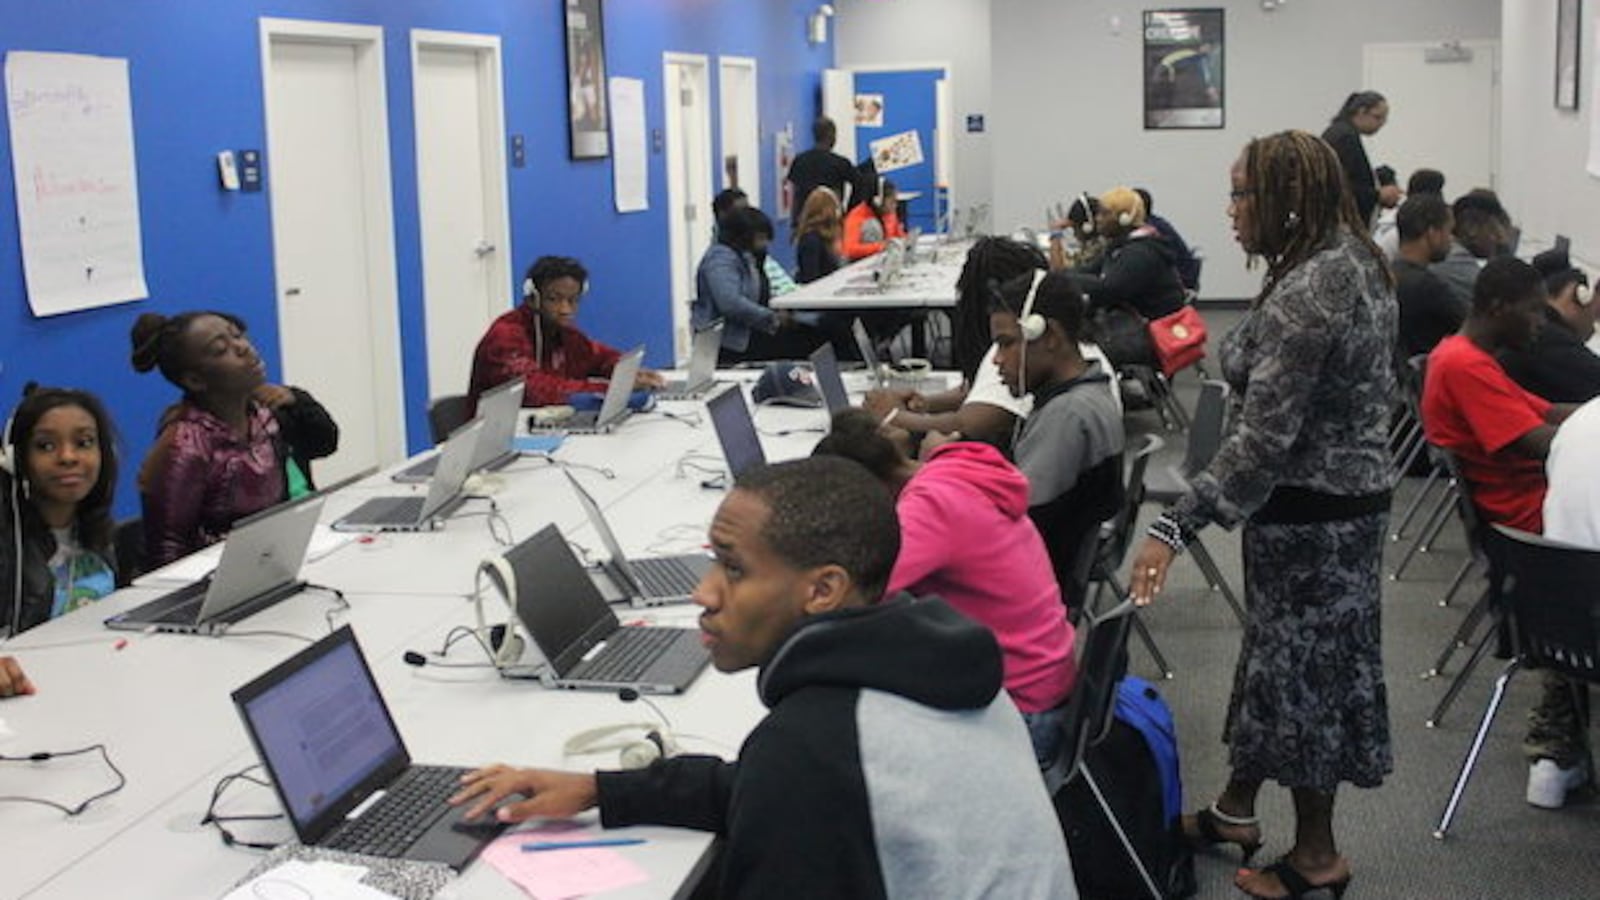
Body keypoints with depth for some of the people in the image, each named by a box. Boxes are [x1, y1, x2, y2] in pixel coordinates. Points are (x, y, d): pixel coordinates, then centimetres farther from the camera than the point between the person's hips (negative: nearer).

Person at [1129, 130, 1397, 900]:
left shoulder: (1308, 293, -26)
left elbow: (1261, 439, -29)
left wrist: (1176, 526, -30)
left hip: (1307, 511, -10)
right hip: (1346, 494, 10)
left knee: (1301, 663, 4)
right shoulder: (1354, 261, 6)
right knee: (1281, 652, 19)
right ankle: (1237, 810, 35)